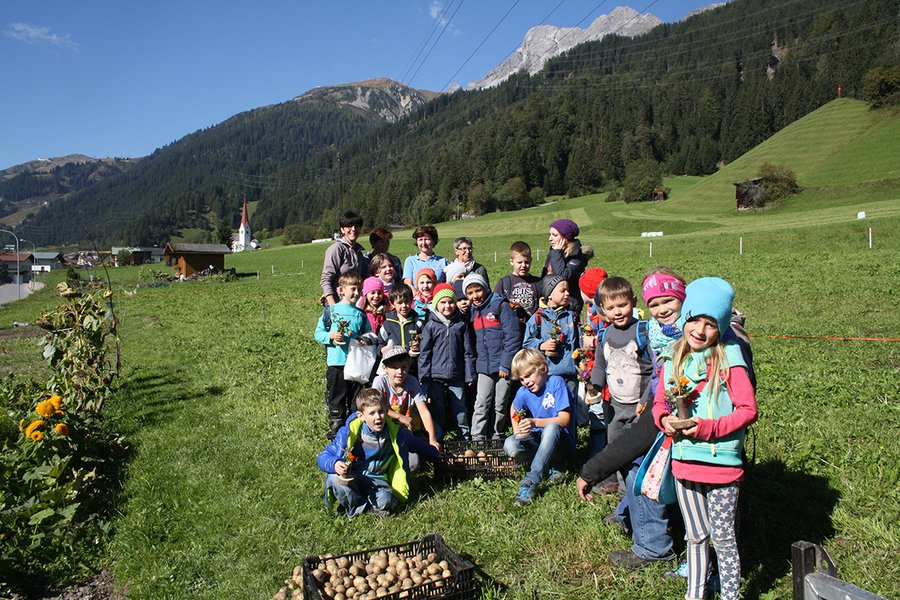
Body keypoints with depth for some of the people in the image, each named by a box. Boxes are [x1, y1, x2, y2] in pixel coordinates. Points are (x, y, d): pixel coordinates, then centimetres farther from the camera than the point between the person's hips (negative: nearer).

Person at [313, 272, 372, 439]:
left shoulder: (361, 314, 7)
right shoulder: (331, 311, -1)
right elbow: (318, 334, 0)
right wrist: (331, 336, -18)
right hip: (336, 363, -3)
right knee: (336, 397, 5)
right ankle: (335, 428, 18)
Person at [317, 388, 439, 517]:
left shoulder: (395, 433, -5)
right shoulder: (348, 433, -14)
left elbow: (417, 445, 15)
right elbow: (323, 457, -13)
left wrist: (436, 453, 30)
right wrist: (334, 464, -36)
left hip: (376, 479, 0)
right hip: (349, 477, 0)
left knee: (386, 501, -33)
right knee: (335, 477, -34)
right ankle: (357, 508, -9)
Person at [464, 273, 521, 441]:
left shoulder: (501, 306, -6)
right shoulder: (472, 311, 13)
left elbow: (512, 337, -12)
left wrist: (506, 364, -15)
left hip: (503, 366, -4)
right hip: (484, 367, 4)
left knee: (500, 405, 4)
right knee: (481, 404, -1)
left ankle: (496, 437, 16)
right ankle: (477, 439, 2)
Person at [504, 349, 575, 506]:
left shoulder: (556, 382, -15)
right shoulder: (523, 392, -1)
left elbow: (565, 419, -21)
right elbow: (514, 409, 21)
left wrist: (535, 422, -35)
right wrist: (517, 431, 1)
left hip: (561, 442, -4)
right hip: (538, 441, 5)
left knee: (552, 428, -39)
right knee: (510, 445, -25)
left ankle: (531, 481, -37)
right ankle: (550, 469, -12)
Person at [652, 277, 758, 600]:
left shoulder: (728, 361, -13)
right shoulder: (672, 359, 1)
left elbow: (748, 410, -13)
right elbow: (659, 402, 10)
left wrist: (708, 428, -21)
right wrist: (665, 420, -11)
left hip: (721, 463, -5)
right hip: (683, 461, 5)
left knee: (722, 537, 8)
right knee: (695, 536, 20)